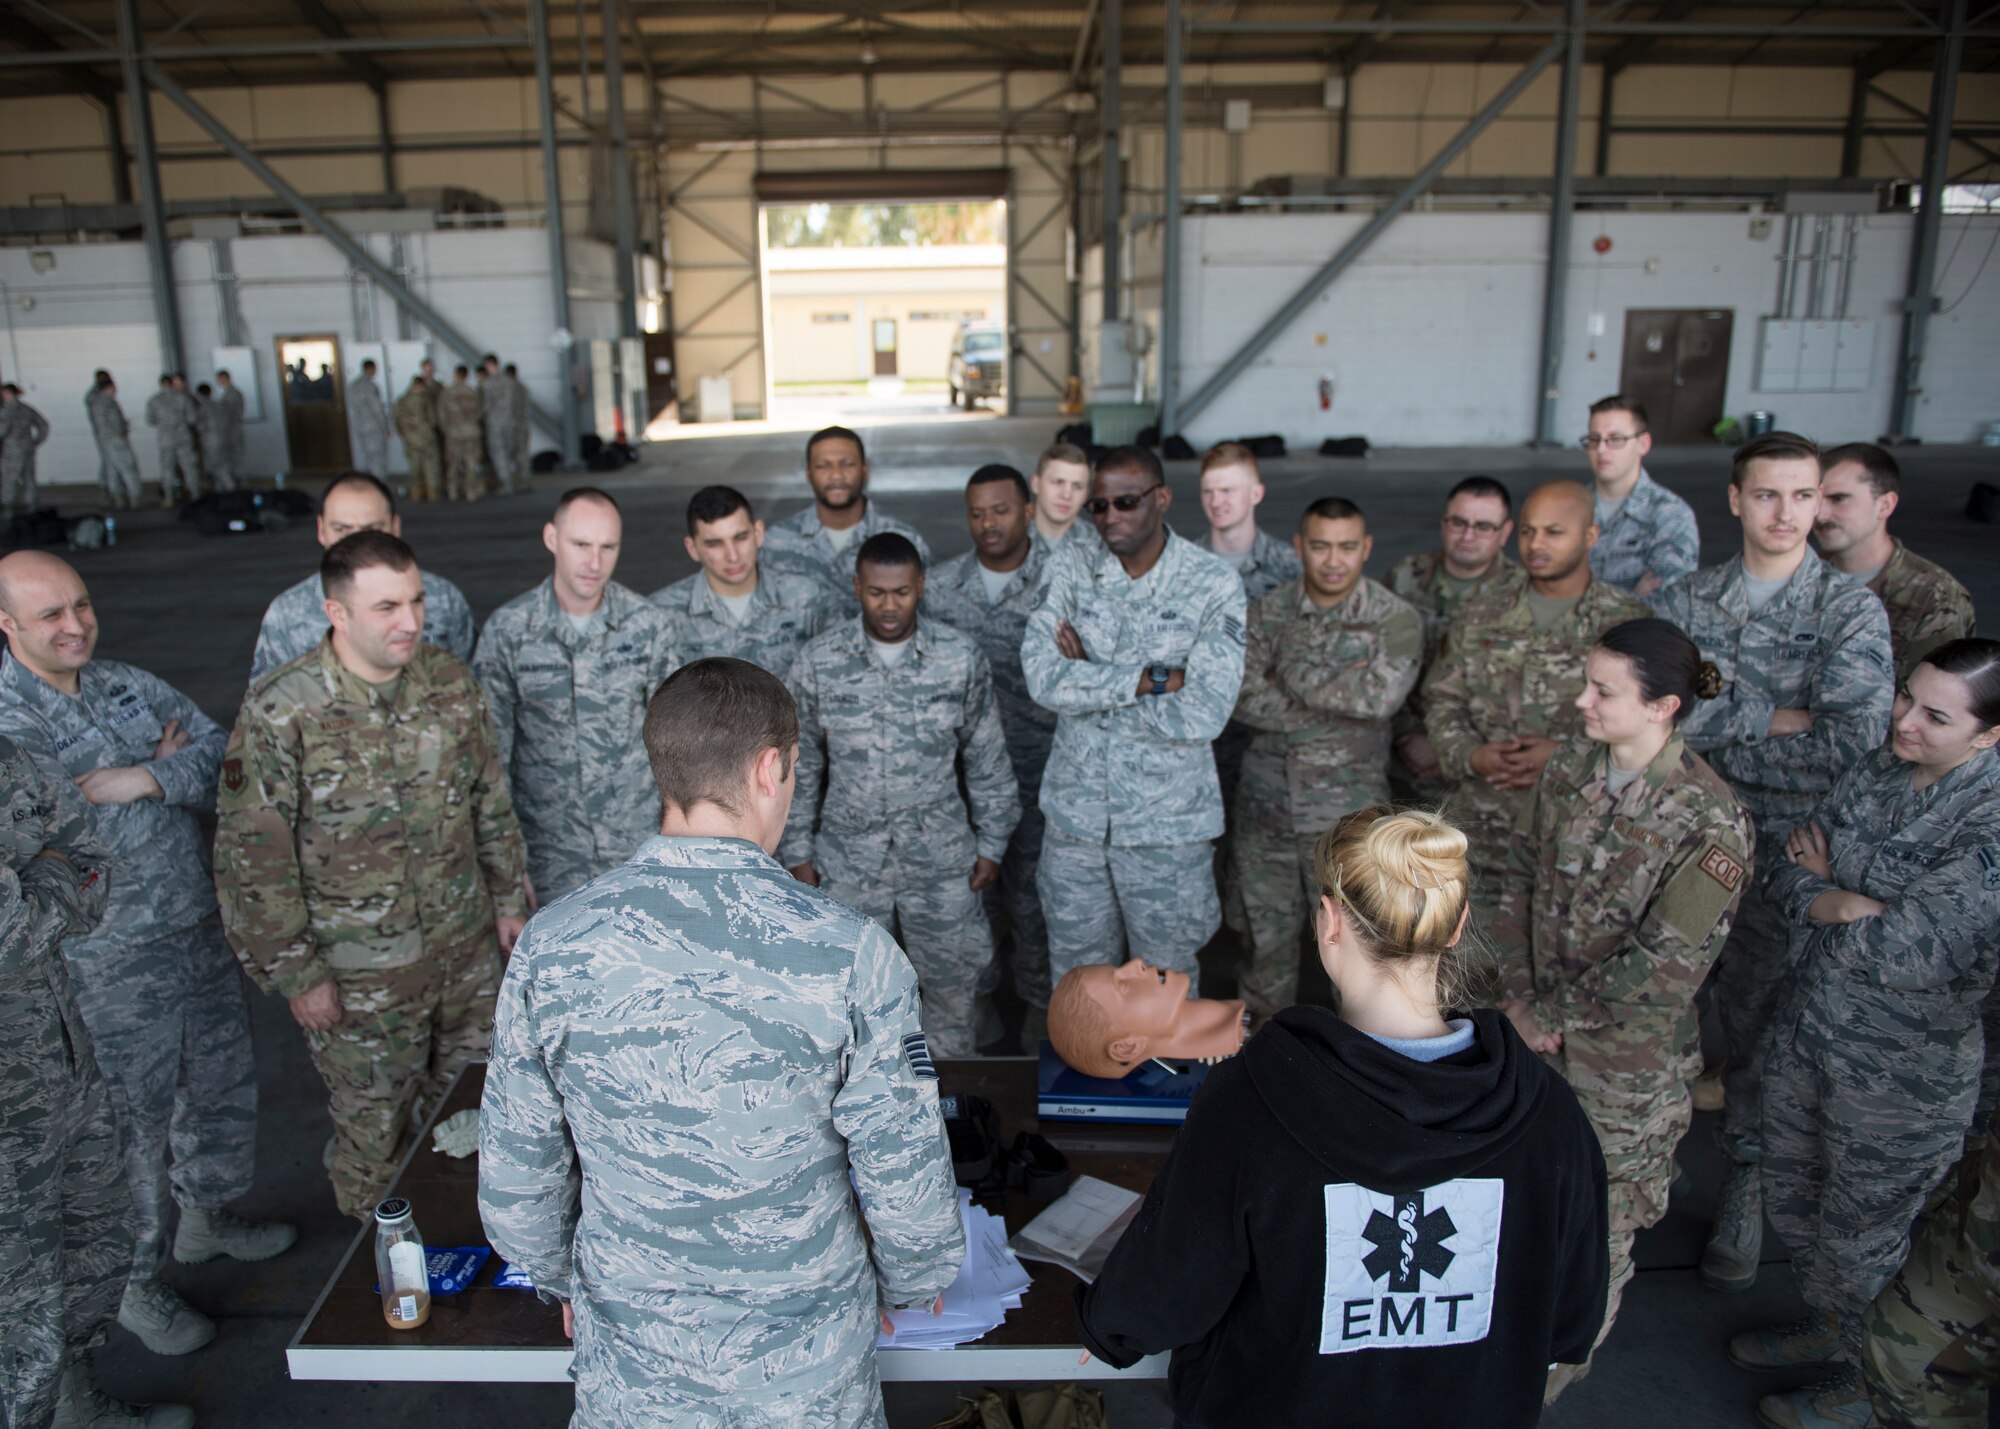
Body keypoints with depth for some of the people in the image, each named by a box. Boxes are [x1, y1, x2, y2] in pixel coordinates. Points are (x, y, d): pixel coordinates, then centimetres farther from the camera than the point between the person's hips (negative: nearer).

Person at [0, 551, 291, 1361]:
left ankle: (208, 1217, 46)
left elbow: (220, 750, -4)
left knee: (224, 1086, 22)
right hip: (112, 966, -6)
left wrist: (145, 779, -21)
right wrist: (164, 768, -14)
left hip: (200, 931, 7)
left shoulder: (127, 684, 3)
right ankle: (138, 1285, 30)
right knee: (133, 1130, 9)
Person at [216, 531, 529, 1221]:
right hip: (360, 975, -4)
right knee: (375, 1131, 14)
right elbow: (252, 857, -14)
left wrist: (509, 898, 11)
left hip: (467, 949, 5)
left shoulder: (450, 680, -4)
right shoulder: (280, 712, -19)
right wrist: (295, 973, -11)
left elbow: (492, 802, 7)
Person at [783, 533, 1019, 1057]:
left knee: (952, 980, 14)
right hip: (848, 861, 0)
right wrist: (798, 852, 3)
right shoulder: (818, 662, -7)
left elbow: (987, 759, 1)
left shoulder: (961, 657, -7)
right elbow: (801, 764, 2)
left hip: (941, 858, 0)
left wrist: (992, 844, 2)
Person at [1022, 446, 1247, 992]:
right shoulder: (1072, 568, -3)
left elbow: (1205, 714, -20)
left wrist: (1090, 681, -15)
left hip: (1168, 823, -2)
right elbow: (1043, 678, -16)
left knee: (1168, 973, 15)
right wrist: (1155, 677, -20)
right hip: (1076, 812, 3)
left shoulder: (1215, 585, -11)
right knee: (1076, 970, 18)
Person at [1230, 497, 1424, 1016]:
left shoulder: (1396, 620, -5)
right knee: (1267, 935, 14)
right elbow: (1244, 698, -12)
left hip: (1346, 814, -2)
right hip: (1265, 803, 2)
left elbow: (1381, 695, -23)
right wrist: (1338, 697, -17)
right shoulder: (1267, 611, 1)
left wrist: (1294, 673, -14)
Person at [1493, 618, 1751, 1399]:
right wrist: (1521, 996, -6)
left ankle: (1559, 1370, 36)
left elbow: (1661, 965, -22)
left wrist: (1549, 1016, -14)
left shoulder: (1710, 821, -23)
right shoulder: (1569, 767, -6)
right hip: (1540, 1026, 5)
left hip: (1626, 1051, -4)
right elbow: (1521, 875, 1)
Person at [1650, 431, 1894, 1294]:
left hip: (1783, 855, -2)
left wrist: (1719, 735, -14)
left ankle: (1745, 1189, 29)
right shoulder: (1686, 599, 1)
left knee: (1757, 1028, 9)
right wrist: (1773, 717, -19)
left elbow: (1854, 744, -20)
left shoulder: (1851, 611, -8)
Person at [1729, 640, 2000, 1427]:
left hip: (1901, 1080, -6)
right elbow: (1788, 869, -1)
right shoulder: (1879, 771, -2)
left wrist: (1821, 890, -15)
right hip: (1806, 1033, 6)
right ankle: (1828, 1323, 51)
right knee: (1790, 1200, 24)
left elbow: (1913, 955, -30)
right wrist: (1841, 903, -20)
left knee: (1857, 1234, 14)